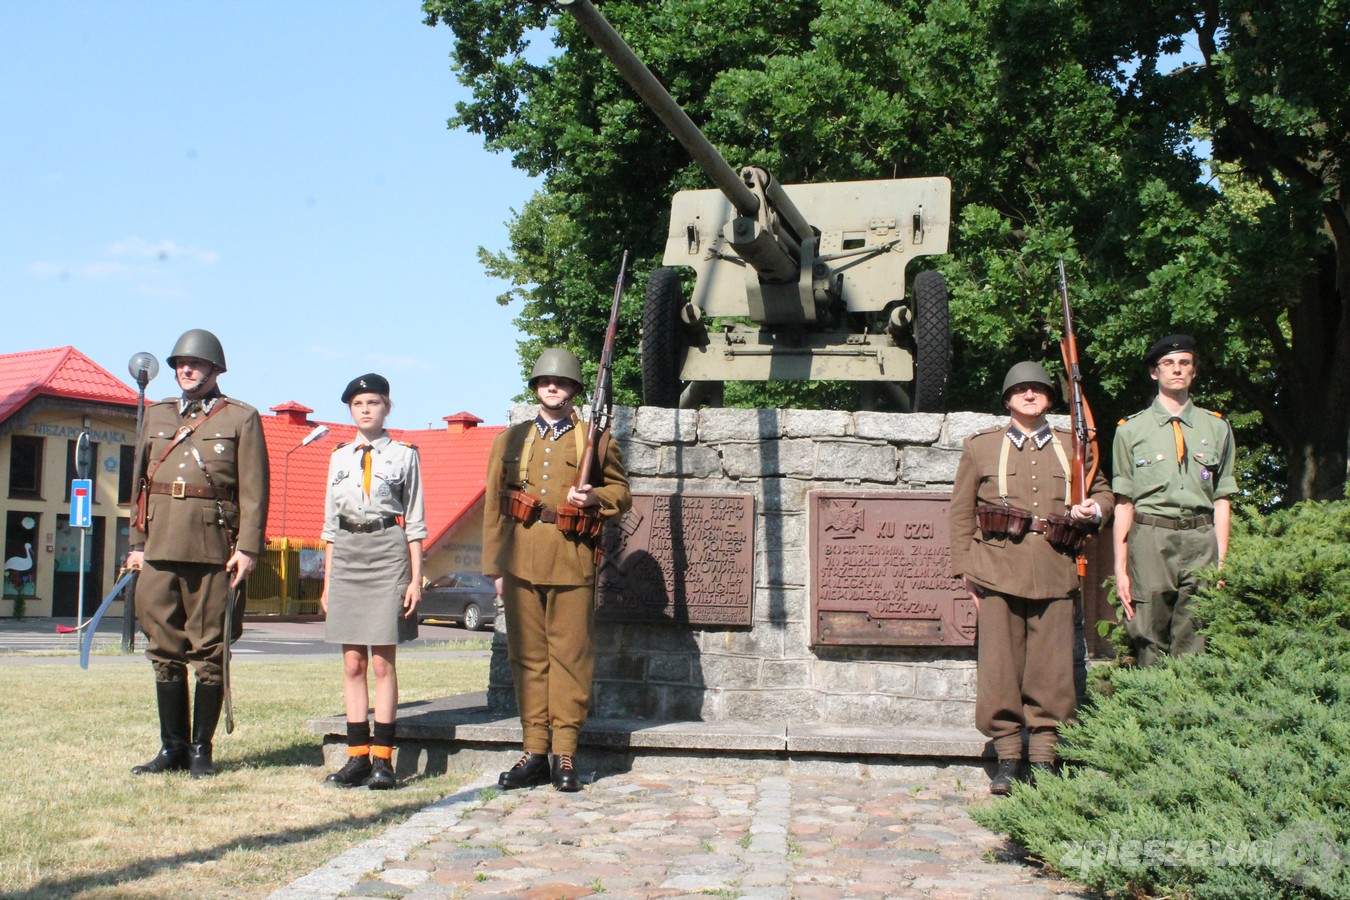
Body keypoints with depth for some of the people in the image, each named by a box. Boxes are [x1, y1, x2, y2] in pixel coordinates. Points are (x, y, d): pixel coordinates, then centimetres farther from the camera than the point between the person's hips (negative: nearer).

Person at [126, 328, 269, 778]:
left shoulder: (241, 418, 4)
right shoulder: (156, 416, 17)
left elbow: (254, 490, -2)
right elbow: (139, 482, 17)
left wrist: (248, 547, -10)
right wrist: (136, 542, 10)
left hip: (213, 547, -4)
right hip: (161, 548, 4)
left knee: (209, 651, 1)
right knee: (165, 650, 6)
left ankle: (201, 749, 9)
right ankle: (172, 747, 14)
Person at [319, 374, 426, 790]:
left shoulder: (404, 455, 5)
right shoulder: (339, 457, 14)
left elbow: (414, 522, 4)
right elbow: (331, 523, 17)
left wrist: (415, 579, -2)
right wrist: (328, 581, 13)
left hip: (388, 553, -4)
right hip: (346, 555, 4)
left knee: (382, 662, -4)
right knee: (352, 664, 4)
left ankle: (382, 759, 1)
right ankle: (357, 756, 9)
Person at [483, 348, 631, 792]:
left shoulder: (596, 440, 9)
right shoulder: (510, 440, 16)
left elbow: (621, 492, 12)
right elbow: (493, 505, 14)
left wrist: (595, 499, -10)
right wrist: (494, 566, 8)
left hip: (573, 562, -3)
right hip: (521, 563, 3)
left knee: (570, 655, -2)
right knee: (527, 656, 5)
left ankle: (565, 755, 4)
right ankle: (535, 752, 11)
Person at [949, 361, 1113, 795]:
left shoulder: (1073, 446, 14)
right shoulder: (980, 447, 10)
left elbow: (1102, 490, 27)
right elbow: (961, 513, 10)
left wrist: (1094, 510, 2)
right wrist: (966, 571, 3)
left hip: (1054, 575, 1)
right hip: (998, 572, -1)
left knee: (1051, 669, 1)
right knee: (1000, 669, 1)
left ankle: (1044, 759, 11)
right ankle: (1007, 759, 11)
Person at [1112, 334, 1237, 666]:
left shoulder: (1217, 428, 13)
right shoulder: (1130, 430, 8)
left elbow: (1221, 501, 11)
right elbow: (1123, 503, 5)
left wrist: (1221, 563, 4)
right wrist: (1121, 568, 0)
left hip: (1202, 542, 1)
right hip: (1150, 541, -1)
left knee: (1194, 650, 1)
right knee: (1150, 648, -1)